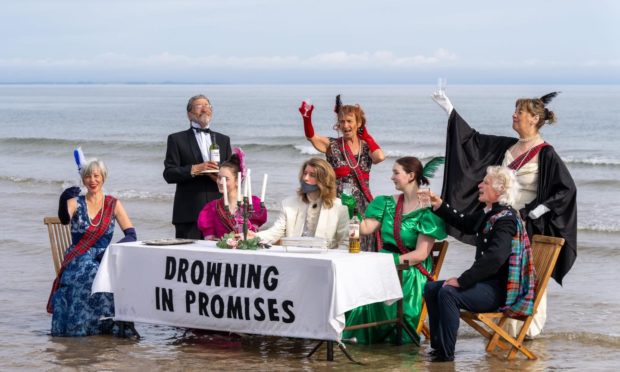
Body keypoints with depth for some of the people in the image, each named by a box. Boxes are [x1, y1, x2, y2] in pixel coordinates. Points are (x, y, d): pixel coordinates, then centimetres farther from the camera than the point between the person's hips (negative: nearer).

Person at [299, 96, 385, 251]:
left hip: (361, 208, 1)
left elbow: (380, 157, -14)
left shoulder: (367, 148, 8)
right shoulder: (333, 145, 4)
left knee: (361, 249, -1)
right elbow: (311, 136, -12)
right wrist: (307, 117, -31)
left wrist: (365, 135, 2)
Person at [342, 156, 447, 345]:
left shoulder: (427, 210, -5)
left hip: (411, 269, -5)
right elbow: (367, 227, 1)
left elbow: (421, 254, -11)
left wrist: (393, 262, -19)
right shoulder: (389, 203, 15)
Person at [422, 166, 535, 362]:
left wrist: (462, 280, -28)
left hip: (499, 290, -11)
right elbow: (465, 223, 33)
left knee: (448, 293, -28)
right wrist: (439, 206, 22)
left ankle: (446, 353, -21)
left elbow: (494, 258, -31)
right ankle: (437, 346, 10)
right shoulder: (488, 214, 12)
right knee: (431, 288, 8)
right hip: (486, 282, 11)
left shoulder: (506, 218, -19)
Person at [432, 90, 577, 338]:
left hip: (529, 225, -7)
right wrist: (449, 109, 11)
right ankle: (507, 325, 17)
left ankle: (531, 327, 10)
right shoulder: (508, 147, 8)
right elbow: (474, 140, 13)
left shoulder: (545, 154, -12)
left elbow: (567, 189, -12)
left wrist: (538, 211, -16)